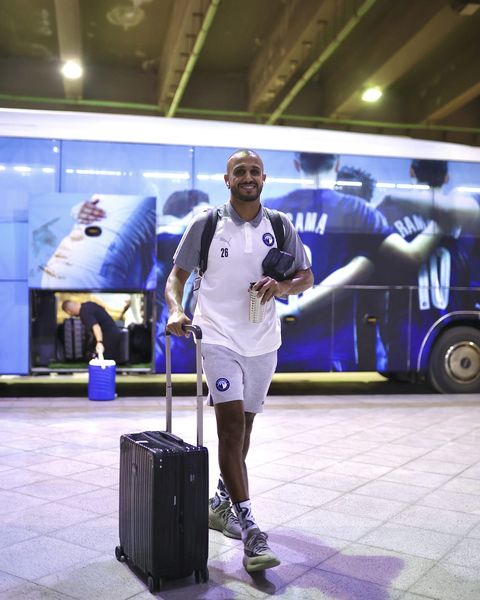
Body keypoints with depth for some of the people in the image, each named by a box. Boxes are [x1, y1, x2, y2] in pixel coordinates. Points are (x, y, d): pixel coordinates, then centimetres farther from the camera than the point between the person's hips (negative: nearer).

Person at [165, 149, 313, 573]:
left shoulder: (281, 227, 6)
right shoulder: (206, 224, -1)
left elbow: (307, 276, 11)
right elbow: (178, 275, 3)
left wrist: (282, 286, -11)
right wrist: (176, 310, -15)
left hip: (263, 341, 4)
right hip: (218, 336, -4)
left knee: (243, 426, 14)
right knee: (232, 423, -15)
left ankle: (222, 505, 34)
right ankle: (250, 531, -12)